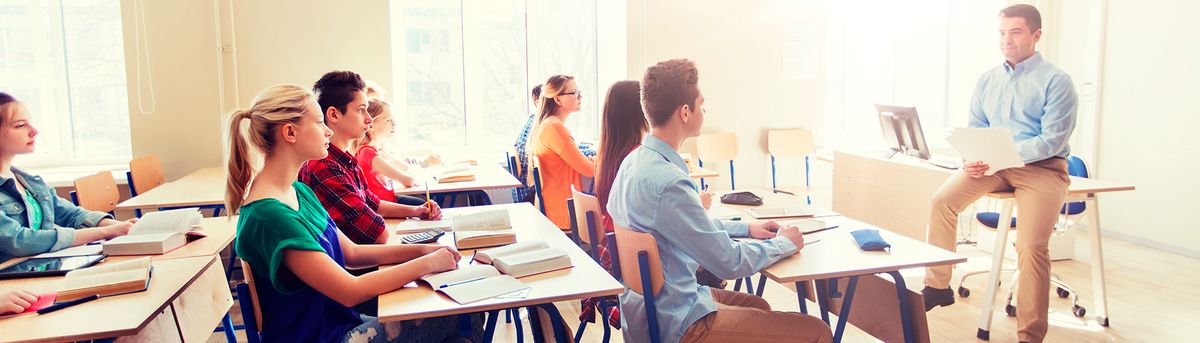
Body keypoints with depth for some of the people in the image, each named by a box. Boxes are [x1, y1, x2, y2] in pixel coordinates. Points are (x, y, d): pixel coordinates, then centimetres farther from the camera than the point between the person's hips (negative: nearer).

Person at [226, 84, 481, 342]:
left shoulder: (299, 192, 6)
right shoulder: (268, 215, -24)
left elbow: (351, 253, 11)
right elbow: (351, 291, -24)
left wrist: (421, 250, -1)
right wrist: (427, 263, -17)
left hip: (338, 320, 9)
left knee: (467, 311, 2)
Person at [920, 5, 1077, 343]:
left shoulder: (1056, 81, -5)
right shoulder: (987, 81, 12)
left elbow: (1052, 141, -13)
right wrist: (972, 158, -9)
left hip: (1041, 167, -5)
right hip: (993, 164, 5)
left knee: (1031, 246, -24)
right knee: (942, 200, -21)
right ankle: (937, 286, -7)